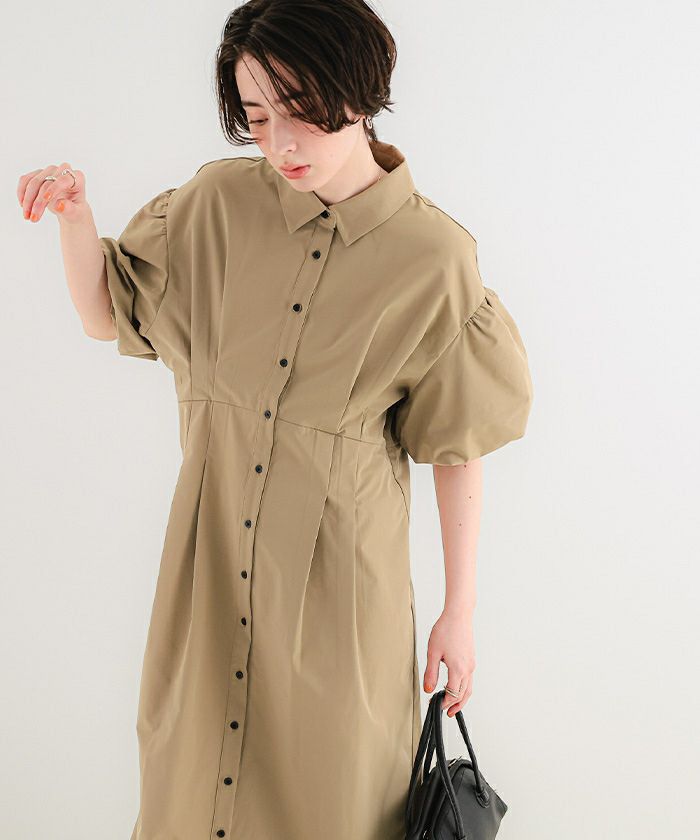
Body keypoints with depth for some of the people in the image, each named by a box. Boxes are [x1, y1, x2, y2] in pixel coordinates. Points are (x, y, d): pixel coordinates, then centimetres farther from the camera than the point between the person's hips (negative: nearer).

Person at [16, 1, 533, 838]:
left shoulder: (433, 256, -14)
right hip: (213, 546, 3)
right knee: (190, 771, 19)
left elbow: (457, 447, -8)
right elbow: (106, 314, 6)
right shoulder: (219, 203, -4)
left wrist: (460, 610, -4)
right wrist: (74, 216, -13)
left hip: (339, 564, -3)